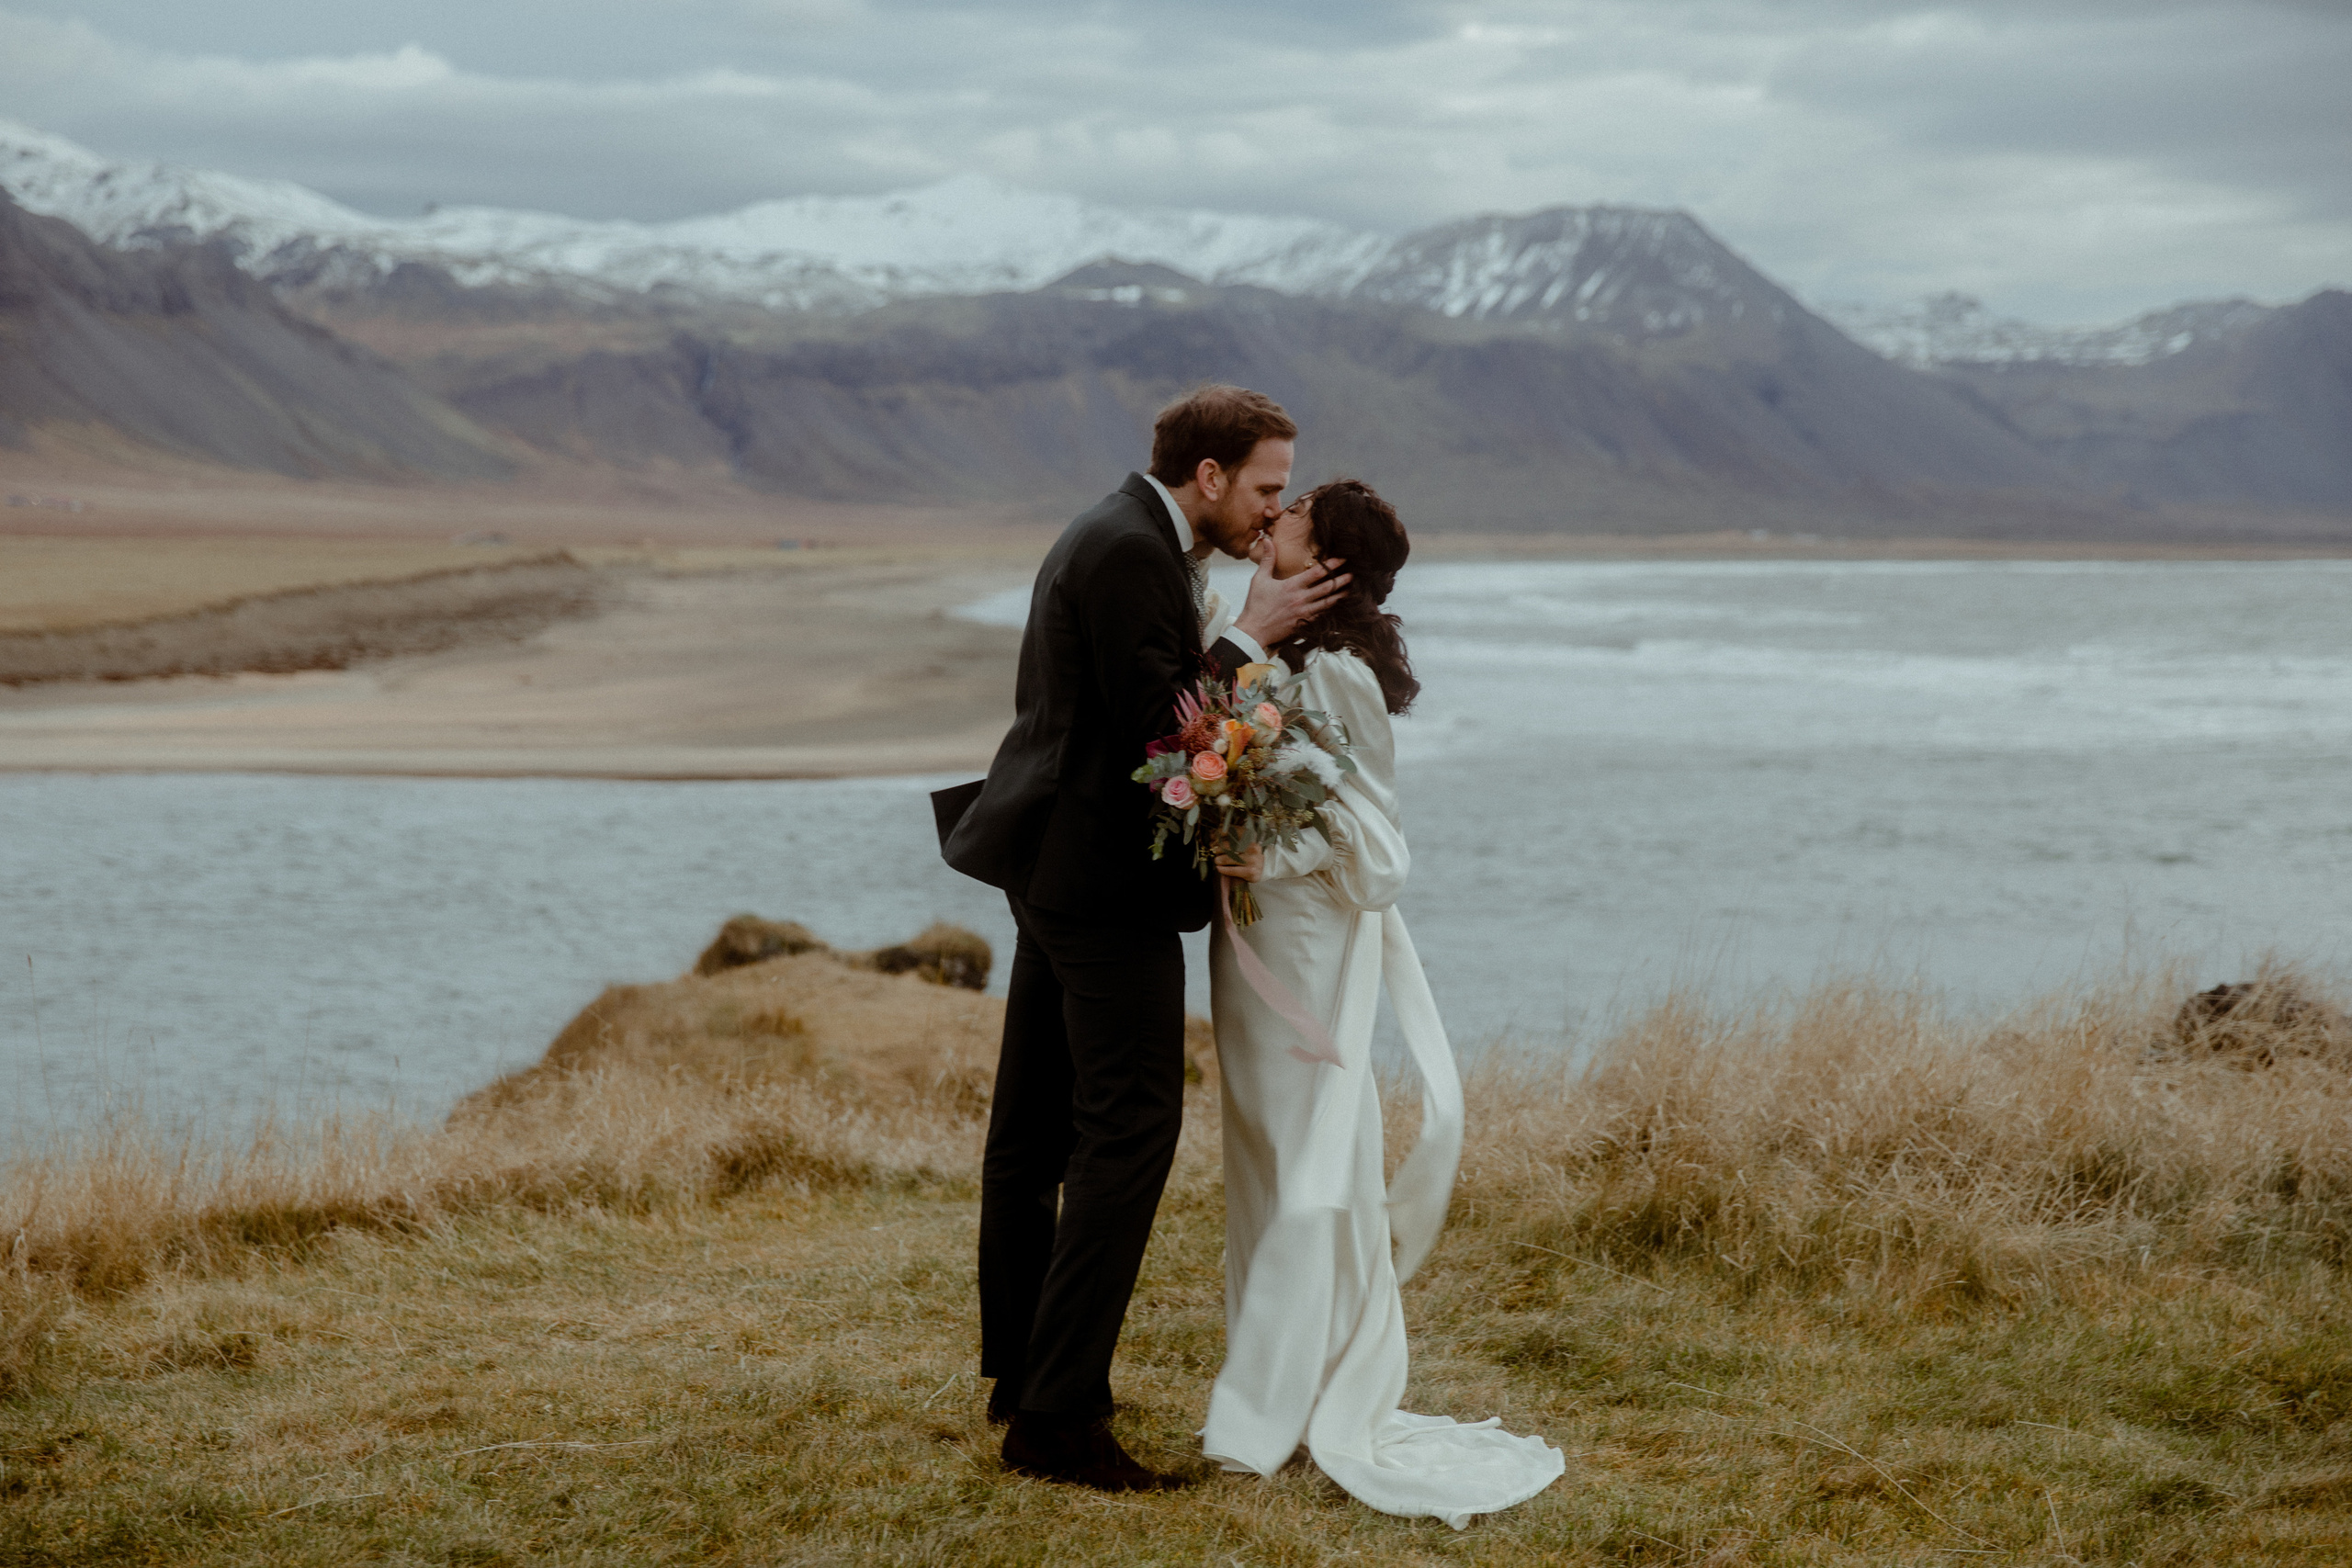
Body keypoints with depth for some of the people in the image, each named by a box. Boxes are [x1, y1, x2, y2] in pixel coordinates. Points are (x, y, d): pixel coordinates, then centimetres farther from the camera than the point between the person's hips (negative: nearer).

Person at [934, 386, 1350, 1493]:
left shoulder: (1117, 539, 15)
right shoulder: (1131, 553, -18)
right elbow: (1158, 725, -21)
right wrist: (1251, 634, -12)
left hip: (1055, 866, 11)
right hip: (1107, 879, -11)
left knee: (1036, 1126, 16)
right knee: (1129, 1129, -9)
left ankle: (1020, 1373, 28)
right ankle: (1057, 1416, -9)